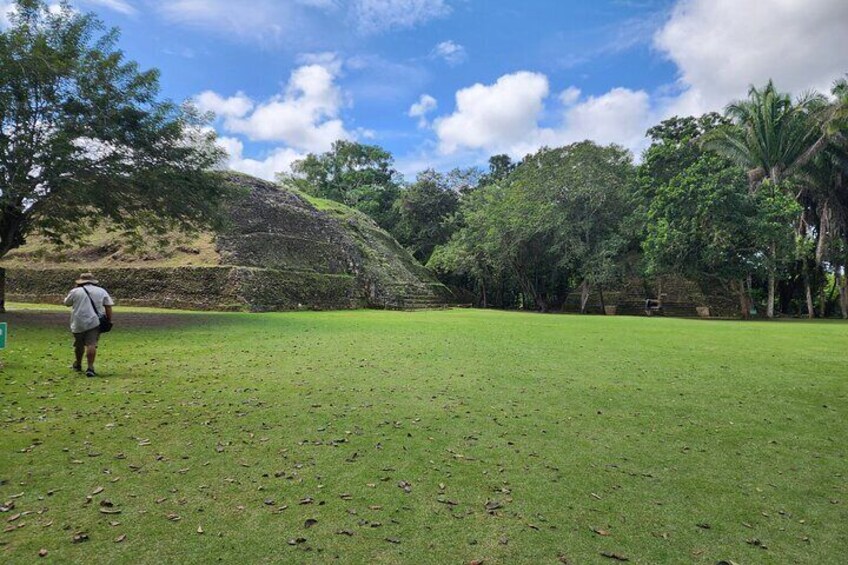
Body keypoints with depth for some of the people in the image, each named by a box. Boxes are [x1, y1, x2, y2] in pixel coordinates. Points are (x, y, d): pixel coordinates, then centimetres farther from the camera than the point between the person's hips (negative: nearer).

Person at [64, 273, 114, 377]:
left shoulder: (75, 291, 6)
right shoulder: (101, 291, 8)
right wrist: (109, 321, 8)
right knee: (91, 344, -7)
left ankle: (78, 365, 38)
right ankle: (90, 368, -18)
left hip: (78, 323, 1)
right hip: (94, 322, -1)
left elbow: (67, 303, 22)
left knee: (79, 344, 18)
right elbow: (108, 307, 4)